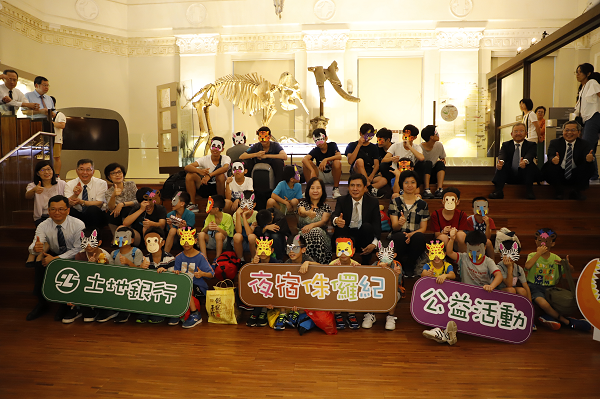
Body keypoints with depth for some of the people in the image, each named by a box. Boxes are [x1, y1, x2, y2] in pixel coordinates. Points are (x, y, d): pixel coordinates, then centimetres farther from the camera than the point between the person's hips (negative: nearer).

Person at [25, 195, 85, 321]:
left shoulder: (78, 225, -18)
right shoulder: (43, 226, -10)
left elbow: (78, 249, -18)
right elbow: (33, 247, -22)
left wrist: (55, 258, -28)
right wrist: (35, 248, -48)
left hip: (72, 258, -3)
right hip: (54, 255, 3)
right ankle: (42, 303, -10)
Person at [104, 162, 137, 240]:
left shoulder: (131, 184, 2)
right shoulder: (108, 192, 2)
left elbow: (137, 201, -7)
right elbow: (111, 208, -17)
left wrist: (122, 204, -21)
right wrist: (113, 196, -37)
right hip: (117, 219, 1)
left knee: (126, 210, -32)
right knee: (110, 215, -30)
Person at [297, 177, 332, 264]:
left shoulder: (326, 207, 18)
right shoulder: (303, 203, 18)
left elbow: (324, 221, -2)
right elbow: (302, 212, -7)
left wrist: (312, 225, -26)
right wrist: (308, 213, -36)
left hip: (321, 233, 1)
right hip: (303, 233, 0)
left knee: (316, 232, -38)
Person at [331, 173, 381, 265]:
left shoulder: (373, 202, 4)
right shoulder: (341, 200, 5)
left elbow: (377, 225, -5)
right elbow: (335, 214, -17)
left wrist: (374, 243, -24)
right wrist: (336, 220, -45)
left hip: (363, 235, 1)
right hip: (346, 234, -1)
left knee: (367, 226, -31)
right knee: (339, 227, -31)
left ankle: (366, 262, -17)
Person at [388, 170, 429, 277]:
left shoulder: (422, 204, 12)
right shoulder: (395, 202, 9)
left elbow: (423, 228, 7)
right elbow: (394, 227, 1)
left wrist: (411, 234, -15)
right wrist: (399, 223, -25)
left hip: (415, 239, 1)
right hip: (399, 237, -1)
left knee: (419, 236, -35)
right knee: (400, 236, -37)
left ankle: (410, 266, -12)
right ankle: (404, 265, -12)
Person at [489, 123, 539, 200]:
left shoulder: (531, 145, 9)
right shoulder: (506, 144, 14)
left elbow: (530, 155, -15)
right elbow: (502, 155, -9)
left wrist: (525, 161, -41)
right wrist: (501, 161, -36)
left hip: (524, 176, -1)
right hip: (509, 177, 1)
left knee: (531, 165, -27)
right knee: (501, 164, -23)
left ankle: (529, 191, -30)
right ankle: (498, 191, -36)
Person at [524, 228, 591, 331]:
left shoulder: (555, 258, 9)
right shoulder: (532, 255, -1)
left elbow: (570, 270, 6)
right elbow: (527, 266, -22)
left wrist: (567, 265, -19)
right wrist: (539, 253, -20)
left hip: (550, 288, 4)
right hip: (535, 287, -4)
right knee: (543, 303, -33)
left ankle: (547, 316, -4)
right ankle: (567, 322, -16)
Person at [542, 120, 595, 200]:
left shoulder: (584, 144, 4)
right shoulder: (555, 142, 1)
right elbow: (550, 156, -18)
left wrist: (589, 159, -41)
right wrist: (553, 160, -44)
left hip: (576, 177, 1)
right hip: (559, 175, -1)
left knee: (589, 167, -26)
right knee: (549, 167, -30)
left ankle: (577, 191, -2)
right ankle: (559, 190, -2)